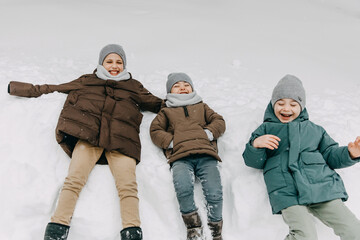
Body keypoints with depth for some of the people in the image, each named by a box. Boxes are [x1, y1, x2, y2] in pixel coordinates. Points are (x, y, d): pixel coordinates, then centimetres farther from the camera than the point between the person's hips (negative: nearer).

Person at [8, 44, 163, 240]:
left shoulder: (134, 87, 33)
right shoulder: (86, 81, 31)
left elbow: (158, 104, 35)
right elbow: (52, 89, 32)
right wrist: (16, 88, 31)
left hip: (121, 141, 1)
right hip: (87, 136, 0)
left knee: (128, 186, -25)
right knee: (74, 180, -25)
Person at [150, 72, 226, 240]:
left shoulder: (201, 107, 35)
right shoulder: (166, 111, 31)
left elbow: (219, 121, 23)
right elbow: (155, 130, 17)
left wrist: (208, 133, 3)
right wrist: (171, 142, 0)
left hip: (205, 154, 1)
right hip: (180, 157, -1)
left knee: (215, 193, -23)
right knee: (183, 188, -33)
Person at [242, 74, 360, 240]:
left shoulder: (313, 129, 26)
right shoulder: (265, 129, 20)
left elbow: (330, 155, 21)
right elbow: (254, 162, 12)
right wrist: (255, 145, -10)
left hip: (323, 187, 3)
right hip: (287, 194, -3)